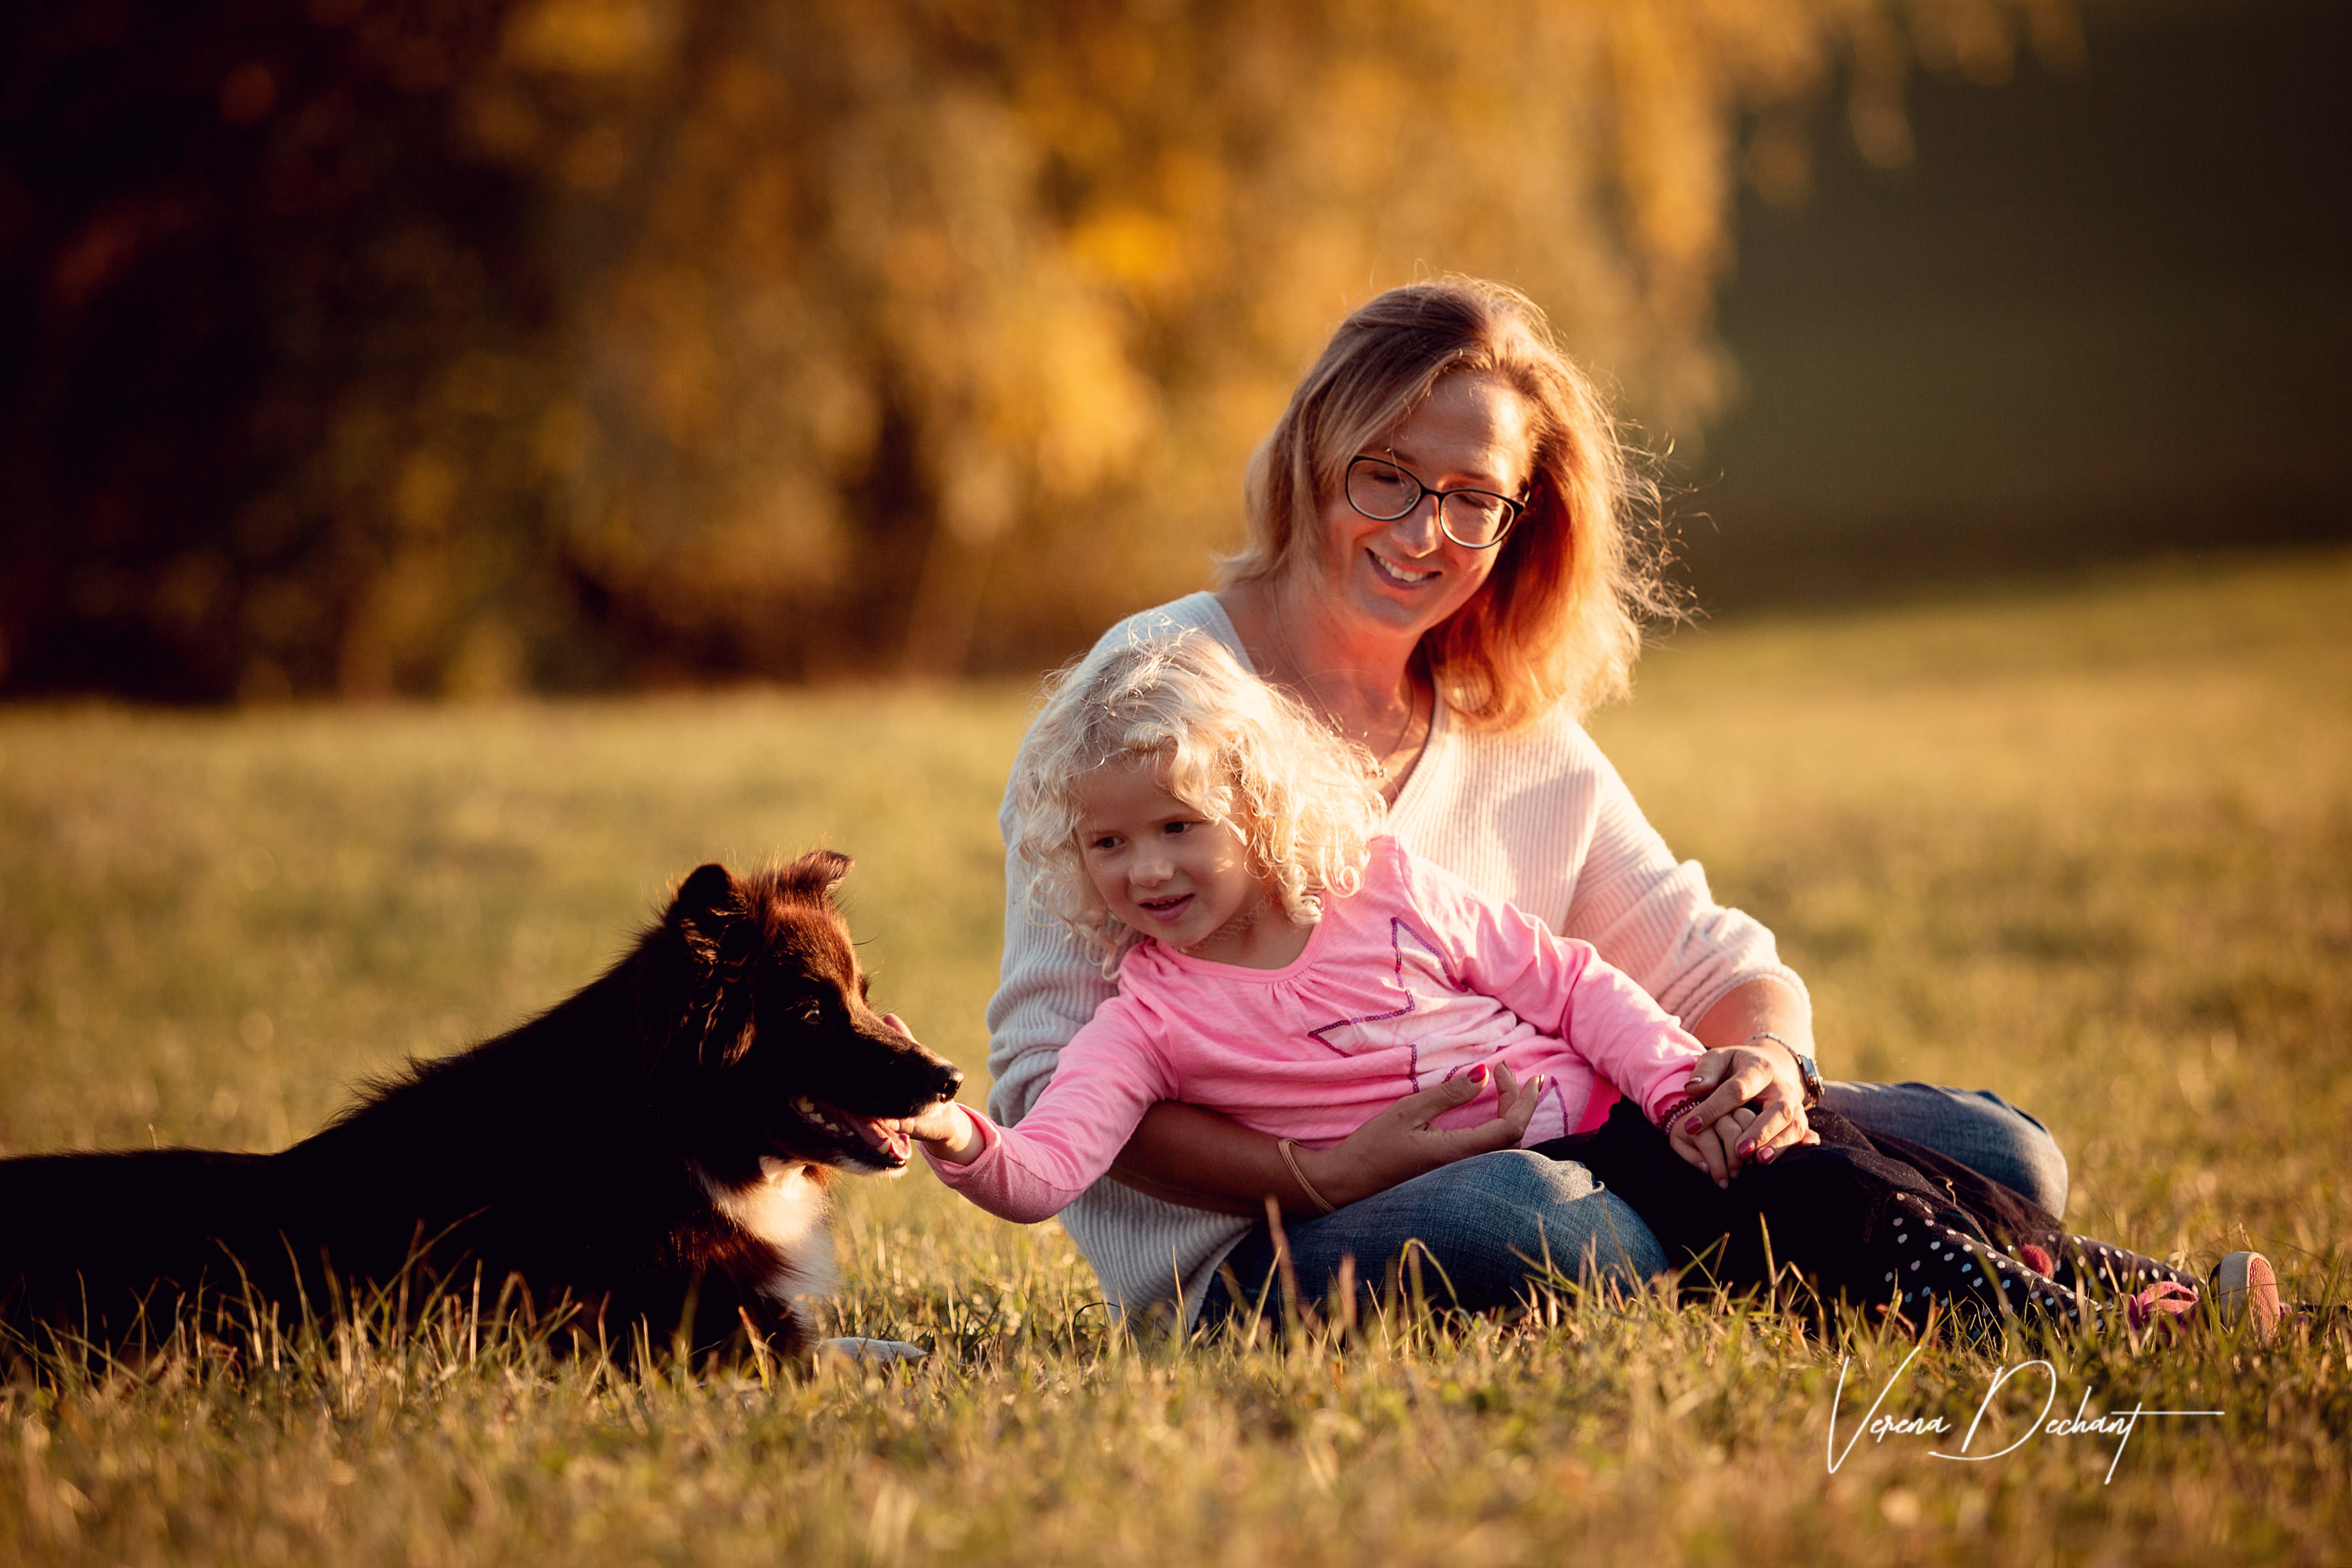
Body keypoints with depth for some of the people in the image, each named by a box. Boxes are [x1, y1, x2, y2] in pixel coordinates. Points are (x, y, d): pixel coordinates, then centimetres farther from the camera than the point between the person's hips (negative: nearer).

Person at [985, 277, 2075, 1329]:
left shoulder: (1520, 734, 14)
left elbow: (1715, 966, 16)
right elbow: (1048, 1079, -10)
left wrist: (1767, 1061, -11)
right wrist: (1326, 1176, -25)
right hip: (1244, 1248, -5)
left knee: (1995, 1156, -15)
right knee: (1508, 1214, -38)